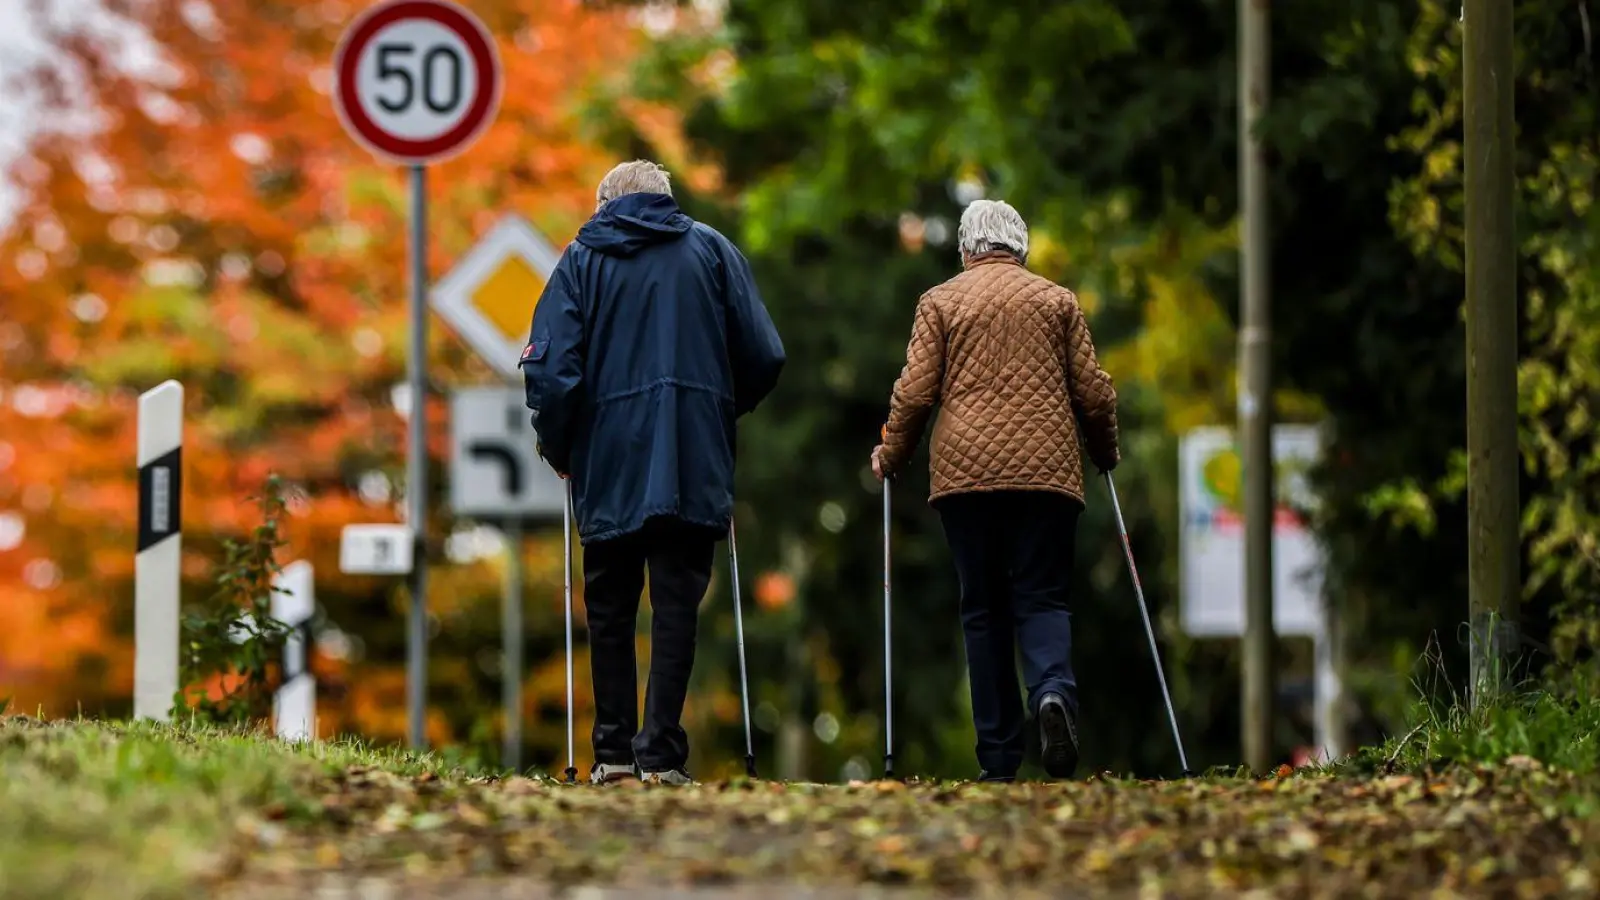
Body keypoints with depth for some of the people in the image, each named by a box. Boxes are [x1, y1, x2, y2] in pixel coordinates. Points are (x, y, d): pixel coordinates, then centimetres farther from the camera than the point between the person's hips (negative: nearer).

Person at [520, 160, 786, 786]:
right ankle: (661, 755, -6)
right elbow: (763, 357, 4)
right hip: (696, 467, 0)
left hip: (608, 466, 0)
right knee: (677, 606, 1)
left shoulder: (583, 259, 7)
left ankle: (614, 752, 9)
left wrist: (558, 449, 9)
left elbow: (550, 367, -5)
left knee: (609, 610, 10)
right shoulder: (712, 250, 10)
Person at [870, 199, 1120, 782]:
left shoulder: (940, 302, 9)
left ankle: (999, 757, 0)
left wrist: (891, 458, 16)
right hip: (1046, 471, 0)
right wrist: (1105, 456, 26)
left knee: (983, 609, 5)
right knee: (1042, 599, 3)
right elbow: (1094, 393, 9)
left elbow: (915, 392, 2)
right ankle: (1053, 690, -29)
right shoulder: (1057, 300, 11)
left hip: (964, 471, 0)